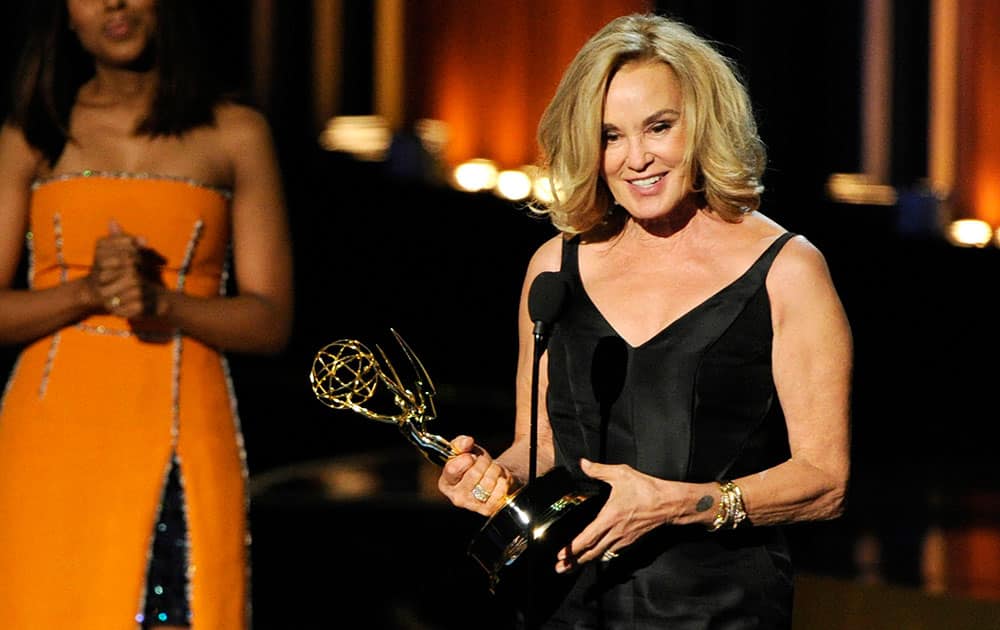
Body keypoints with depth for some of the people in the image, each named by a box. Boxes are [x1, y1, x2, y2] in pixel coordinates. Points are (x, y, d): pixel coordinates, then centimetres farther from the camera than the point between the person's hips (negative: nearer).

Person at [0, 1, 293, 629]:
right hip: (51, 441, 1)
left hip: (178, 439, -1)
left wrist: (162, 303, -13)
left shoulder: (236, 134, 7)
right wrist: (87, 292, -12)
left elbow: (271, 321, 4)